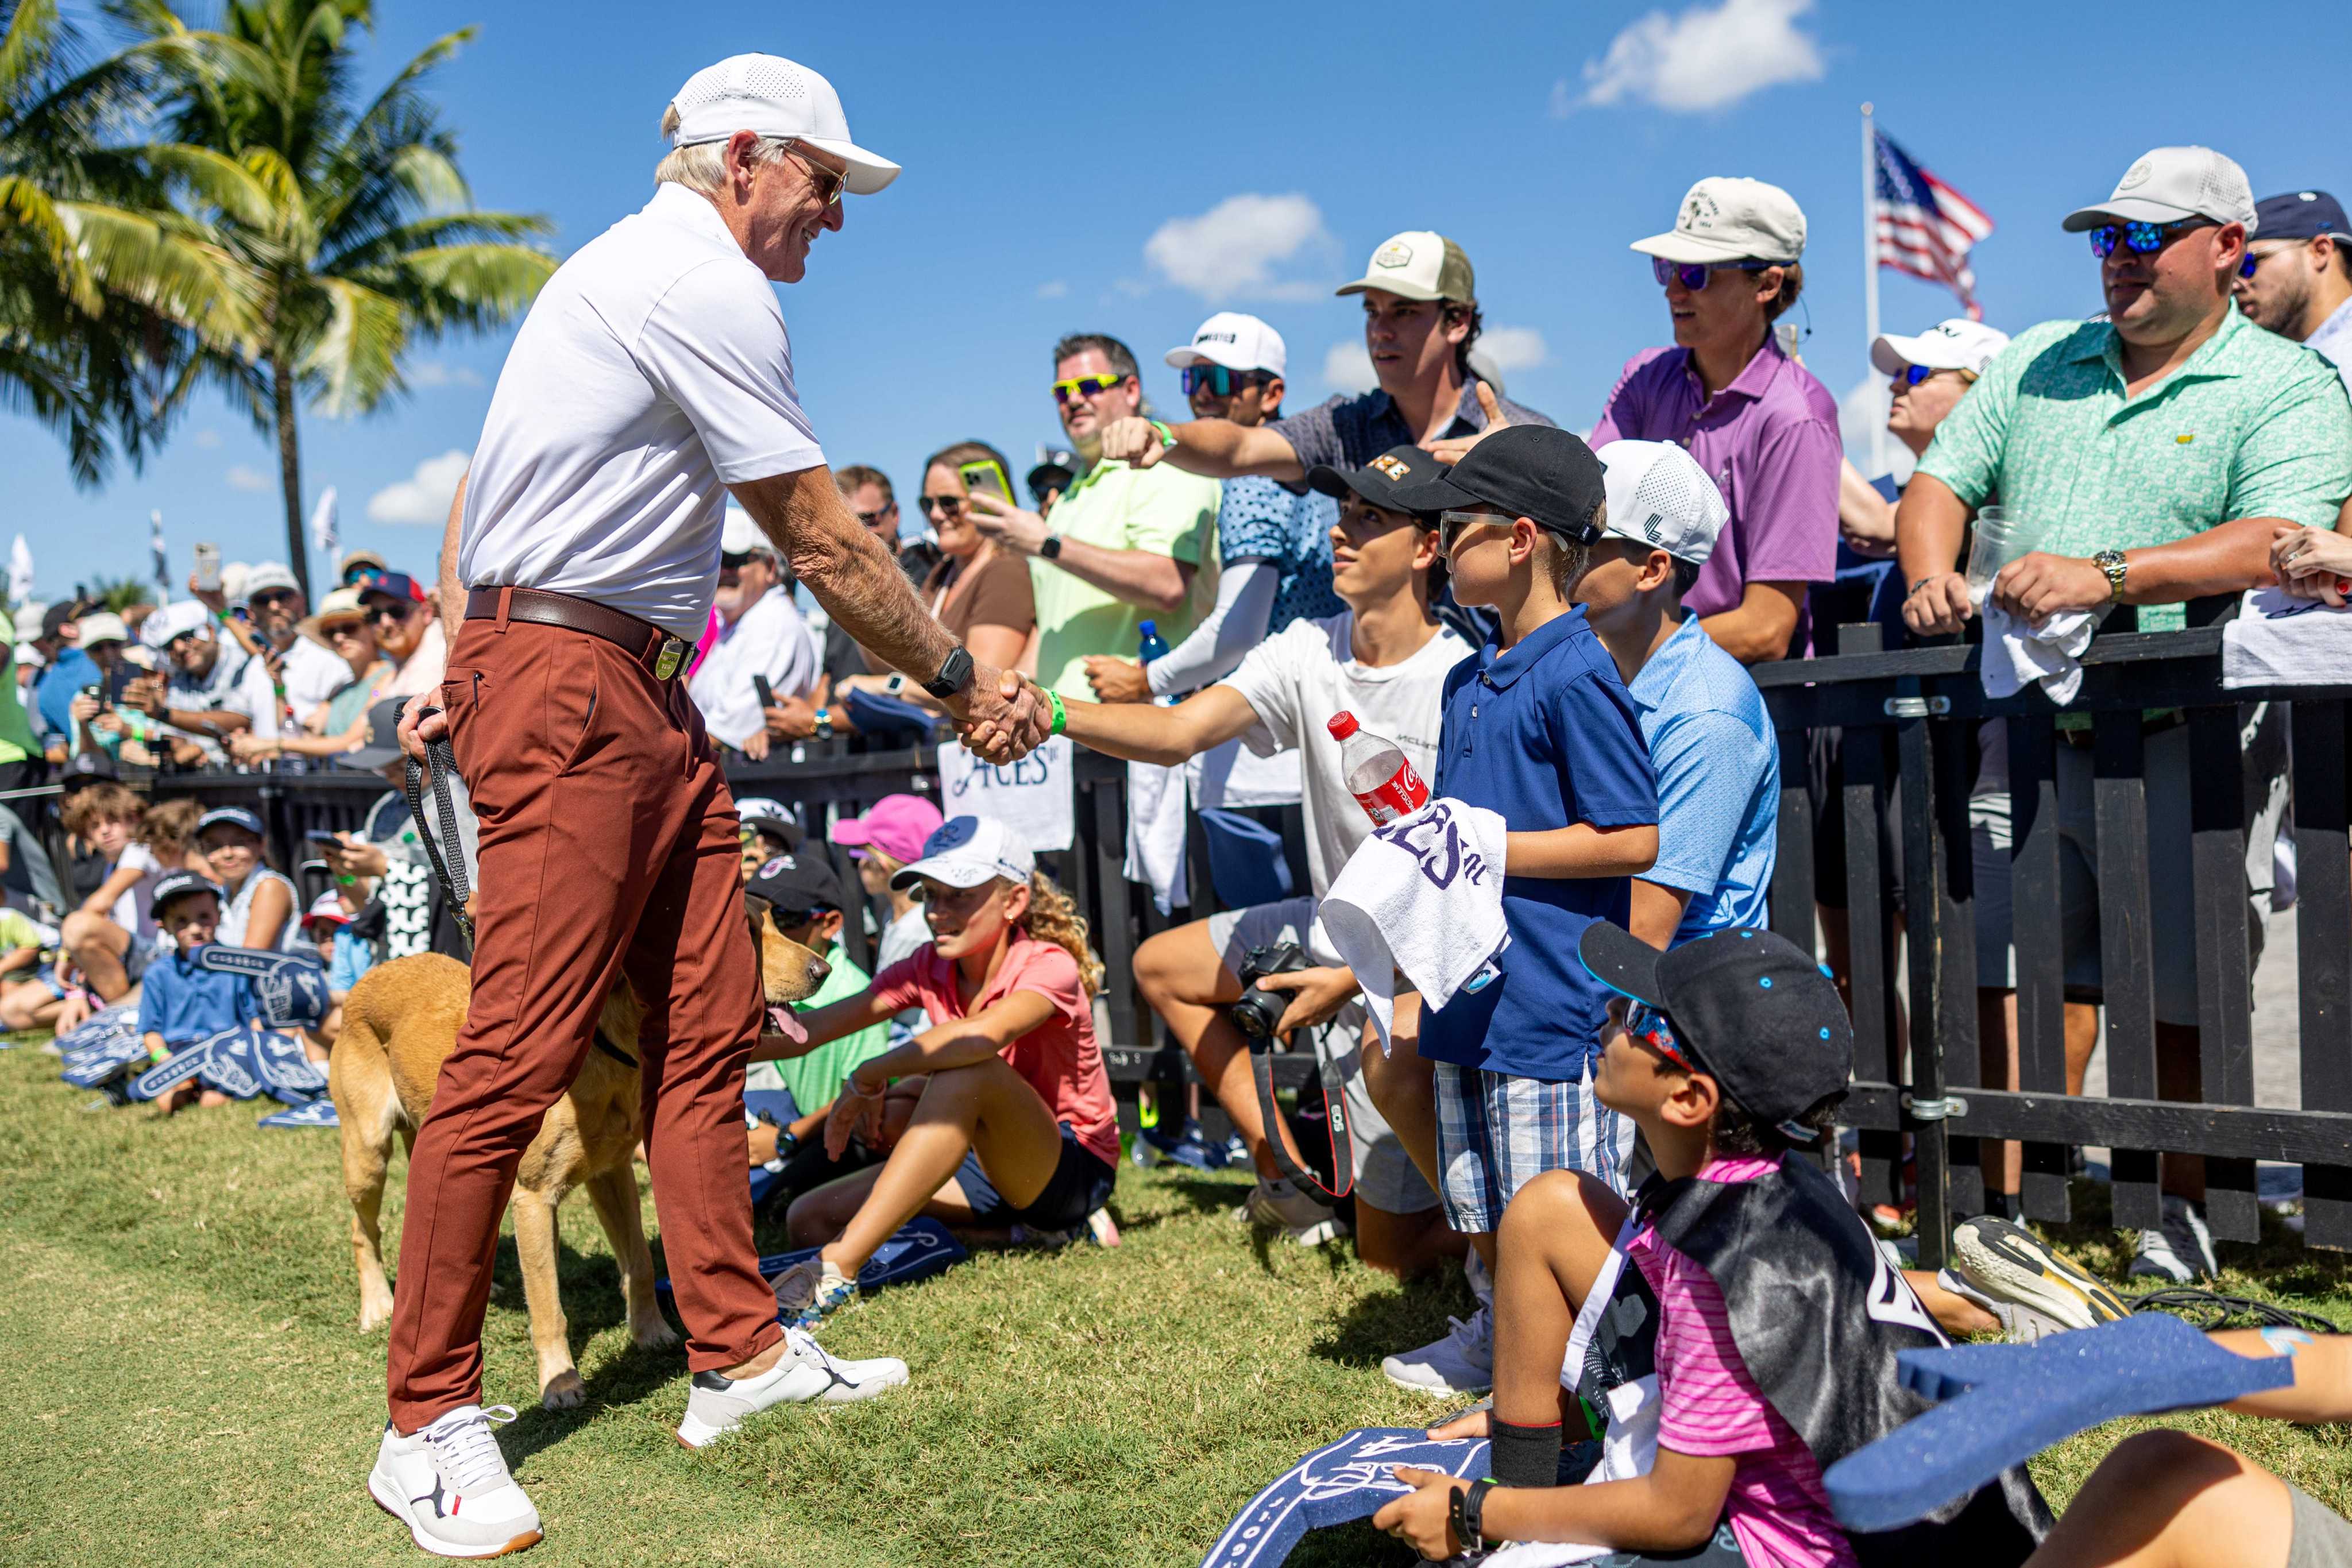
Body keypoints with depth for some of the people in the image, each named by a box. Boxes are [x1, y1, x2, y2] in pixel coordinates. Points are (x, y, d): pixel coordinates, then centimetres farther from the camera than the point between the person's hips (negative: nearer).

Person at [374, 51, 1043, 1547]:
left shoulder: (629, 268, 23)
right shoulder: (707, 286, -10)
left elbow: (474, 481, 23)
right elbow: (825, 543, -10)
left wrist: (452, 662, 22)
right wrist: (964, 679, 0)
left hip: (645, 692, 11)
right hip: (569, 680, -11)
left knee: (707, 1026, 7)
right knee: (522, 1046, -9)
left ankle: (739, 1352, 14)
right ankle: (429, 1418, 1)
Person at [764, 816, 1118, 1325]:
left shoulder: (1048, 966, -19)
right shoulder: (930, 968, 0)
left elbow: (983, 1035, -41)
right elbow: (813, 1030, -10)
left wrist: (868, 1076, -33)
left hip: (1073, 1169, -7)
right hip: (993, 1165, 8)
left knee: (966, 1072, -36)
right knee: (809, 1220, -6)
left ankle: (838, 1269, -35)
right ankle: (1019, 1227, -8)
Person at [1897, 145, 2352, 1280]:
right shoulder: (2037, 363, 18)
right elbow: (1940, 481, 14)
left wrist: (2106, 576, -25)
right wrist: (1933, 573, -8)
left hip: (2174, 744, -4)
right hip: (2022, 728, 4)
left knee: (2183, 995, 1)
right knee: (2004, 980, 3)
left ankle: (2182, 1208, 19)